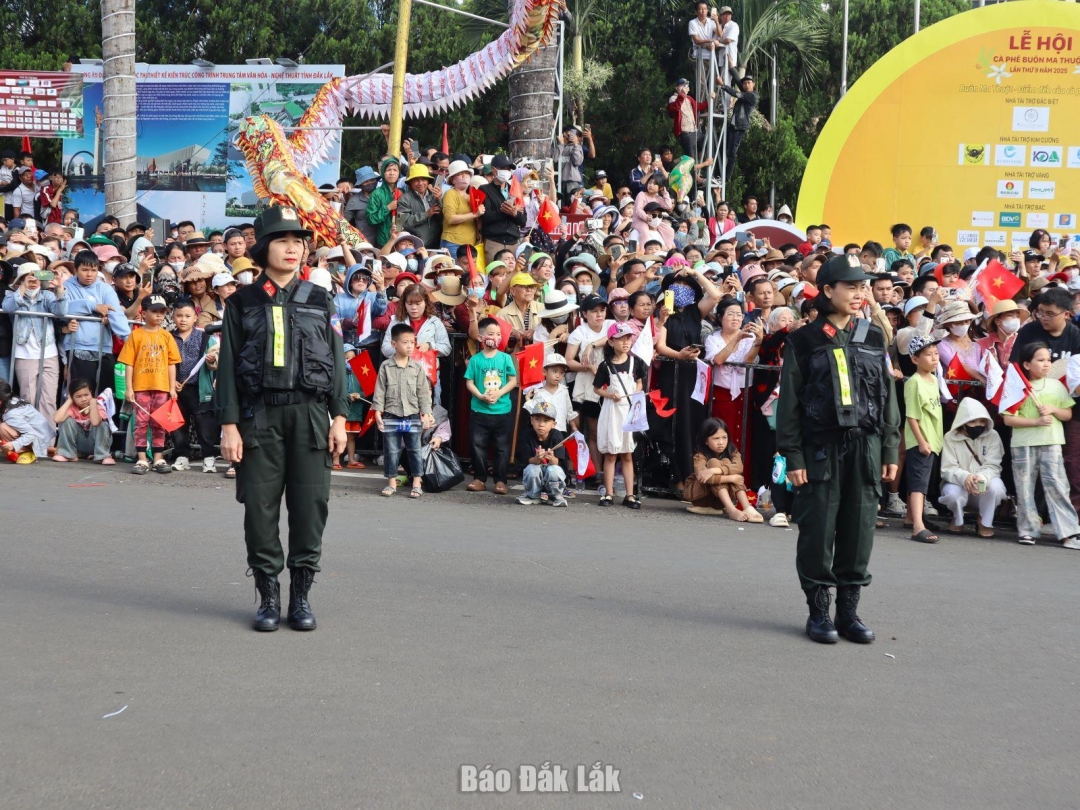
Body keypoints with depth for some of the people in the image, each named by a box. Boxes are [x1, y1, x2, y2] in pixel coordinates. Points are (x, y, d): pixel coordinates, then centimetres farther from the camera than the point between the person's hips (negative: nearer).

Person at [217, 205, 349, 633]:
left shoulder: (319, 300, 10)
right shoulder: (242, 303, 6)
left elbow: (336, 359, 9)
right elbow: (229, 365, 3)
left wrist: (339, 418, 2)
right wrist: (229, 424, -4)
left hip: (310, 414, 1)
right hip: (260, 416, -1)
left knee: (310, 505, 0)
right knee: (260, 506, 1)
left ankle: (301, 594, 12)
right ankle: (268, 595, 13)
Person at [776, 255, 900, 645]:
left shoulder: (873, 337, 9)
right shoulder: (804, 341, -1)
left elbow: (888, 394, 12)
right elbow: (789, 401, -2)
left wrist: (890, 450, 8)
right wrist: (792, 456, -7)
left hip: (865, 446, 3)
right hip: (821, 447, -3)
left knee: (859, 529, 4)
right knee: (817, 531, 0)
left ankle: (849, 609, 15)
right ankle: (818, 610, 11)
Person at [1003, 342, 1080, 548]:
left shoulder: (1056, 385, 6)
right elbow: (1009, 419, -7)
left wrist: (1053, 409, -10)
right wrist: (1036, 421, -16)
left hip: (1051, 444, 1)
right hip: (1023, 444, -1)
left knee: (1057, 486, -5)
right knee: (1024, 488, 4)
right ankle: (1027, 530, 14)